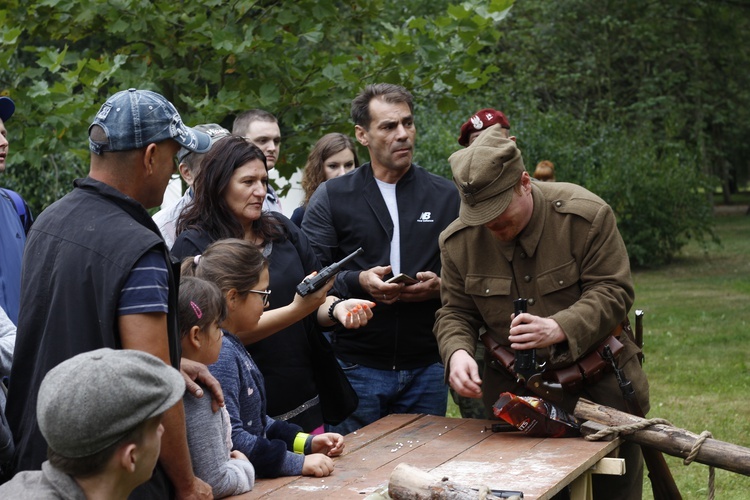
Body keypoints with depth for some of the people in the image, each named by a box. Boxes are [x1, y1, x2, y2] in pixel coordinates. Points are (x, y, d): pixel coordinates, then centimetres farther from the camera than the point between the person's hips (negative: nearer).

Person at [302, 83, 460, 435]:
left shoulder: (445, 196, 10)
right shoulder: (331, 197, 4)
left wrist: (441, 286, -13)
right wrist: (358, 281, -19)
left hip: (425, 367, 2)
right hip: (356, 364, -2)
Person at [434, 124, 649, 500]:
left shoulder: (586, 215, -16)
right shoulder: (458, 240, -4)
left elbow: (613, 292, -16)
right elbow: (455, 313, 2)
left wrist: (559, 328, -32)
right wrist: (457, 353, -21)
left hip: (598, 384, -2)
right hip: (512, 391, 2)